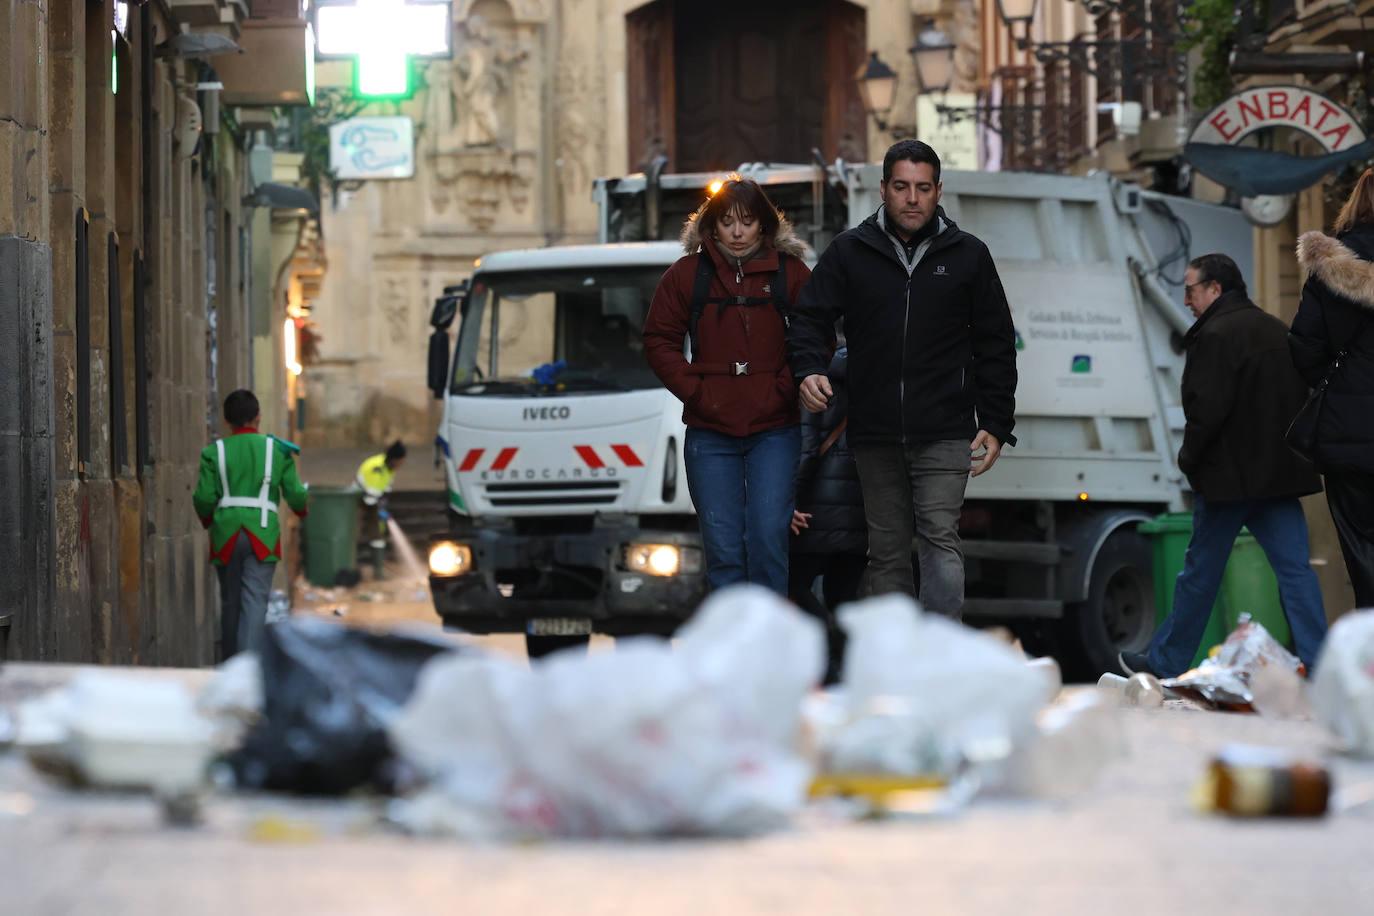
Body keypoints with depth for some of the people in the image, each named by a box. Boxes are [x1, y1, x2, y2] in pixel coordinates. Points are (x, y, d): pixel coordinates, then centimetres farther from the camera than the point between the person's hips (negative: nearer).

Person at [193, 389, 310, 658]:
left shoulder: (215, 452, 2)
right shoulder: (277, 450, 4)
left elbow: (204, 498, -2)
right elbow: (295, 494, 3)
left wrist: (207, 519, 20)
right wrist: (303, 504, 27)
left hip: (226, 535, 1)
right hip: (263, 536, -1)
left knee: (230, 602, 12)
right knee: (255, 601, -6)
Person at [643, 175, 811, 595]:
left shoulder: (790, 273, 3)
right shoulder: (686, 275, 5)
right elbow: (659, 343, 7)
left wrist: (784, 391, -5)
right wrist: (696, 392, -3)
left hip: (774, 431, -1)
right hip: (710, 435, 1)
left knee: (769, 537, -10)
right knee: (723, 547, 0)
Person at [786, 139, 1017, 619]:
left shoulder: (968, 256, 7)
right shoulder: (849, 252, 7)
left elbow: (995, 345, 10)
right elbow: (810, 320, 7)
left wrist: (995, 426, 2)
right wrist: (809, 370, -16)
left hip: (944, 434, -2)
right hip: (874, 435, 2)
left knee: (939, 539, -13)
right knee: (887, 552, 7)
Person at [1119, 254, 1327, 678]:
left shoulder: (1216, 336, -12)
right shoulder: (1280, 333, 14)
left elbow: (1206, 408, -18)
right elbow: (1300, 400, 17)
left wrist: (1190, 458, -4)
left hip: (1229, 477, -7)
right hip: (1281, 472, 7)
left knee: (1201, 572, 4)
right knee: (1294, 568, 2)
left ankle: (1166, 662, 16)